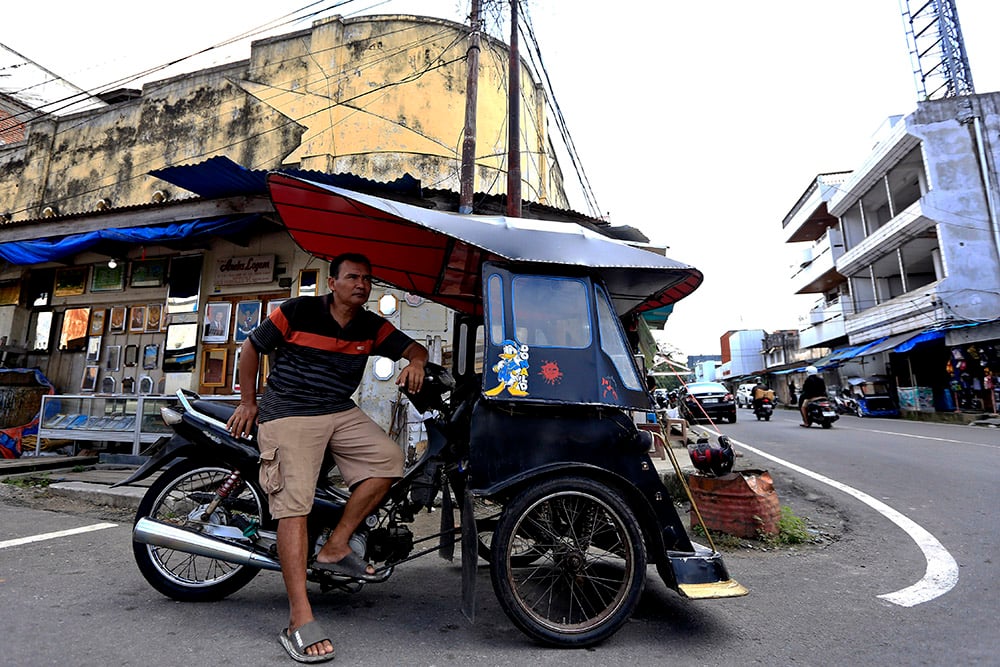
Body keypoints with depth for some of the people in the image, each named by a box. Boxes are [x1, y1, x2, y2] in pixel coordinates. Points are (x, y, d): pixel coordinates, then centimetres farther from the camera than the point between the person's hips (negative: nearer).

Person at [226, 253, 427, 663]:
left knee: (389, 458, -16)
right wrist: (248, 402, 9)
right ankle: (299, 620, -11)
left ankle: (335, 548, -4)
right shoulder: (298, 311, -3)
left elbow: (413, 347, 8)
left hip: (341, 413, 5)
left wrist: (415, 363, -17)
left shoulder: (372, 326, 7)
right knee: (294, 503, -14)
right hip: (288, 413, -4)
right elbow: (251, 347, 6)